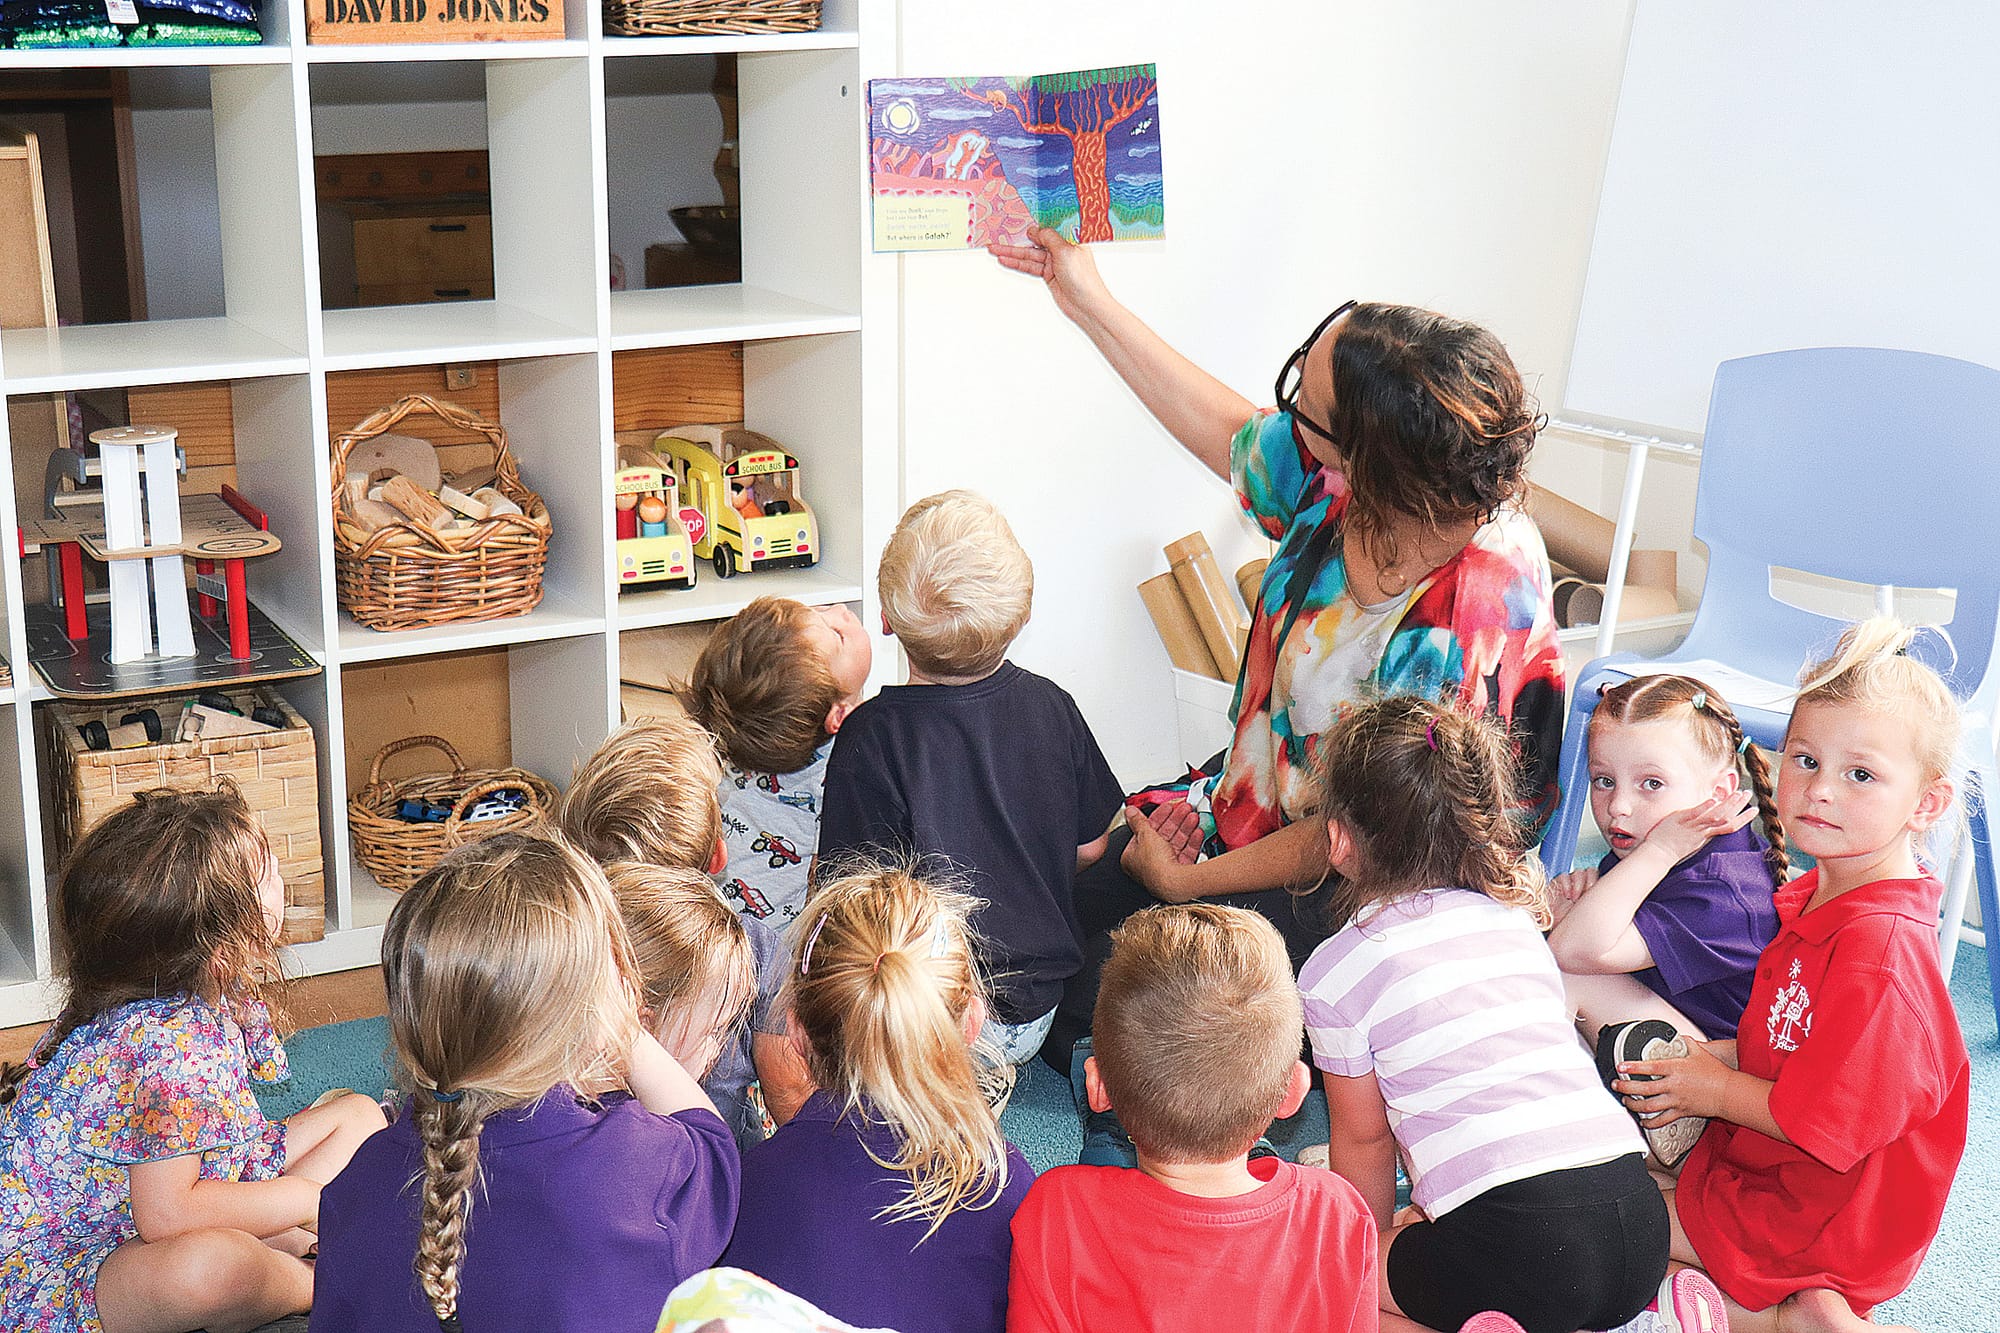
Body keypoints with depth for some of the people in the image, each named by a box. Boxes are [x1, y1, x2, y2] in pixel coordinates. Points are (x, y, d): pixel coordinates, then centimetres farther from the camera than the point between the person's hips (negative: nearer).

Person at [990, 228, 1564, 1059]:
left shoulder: (1464, 632, -34)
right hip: (1262, 806, 7)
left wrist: (1182, 881, -11)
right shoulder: (1344, 479, -13)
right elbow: (1229, 432, 11)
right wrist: (1090, 303, 14)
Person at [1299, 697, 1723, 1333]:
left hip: (1519, 1247, -6)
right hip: (1639, 1218, 6)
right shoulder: (1516, 915, 19)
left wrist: (1372, 1247, 34)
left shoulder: (1336, 970, 3)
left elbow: (1364, 1142, 14)